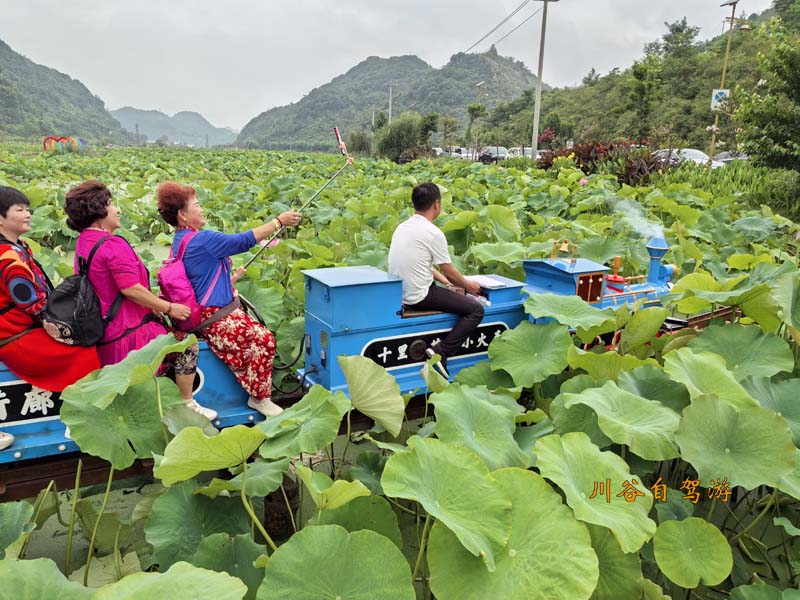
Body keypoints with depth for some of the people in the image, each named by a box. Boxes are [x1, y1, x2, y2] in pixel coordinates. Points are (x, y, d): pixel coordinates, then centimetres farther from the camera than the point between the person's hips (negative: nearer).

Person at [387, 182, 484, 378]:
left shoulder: (402, 227, 10)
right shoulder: (433, 233, -15)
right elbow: (449, 271, -6)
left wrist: (444, 281, 26)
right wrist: (468, 285, 13)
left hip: (398, 294, 9)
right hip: (420, 297, -9)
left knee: (454, 294, 28)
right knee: (476, 309, -3)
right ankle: (441, 352, -11)